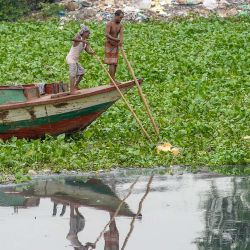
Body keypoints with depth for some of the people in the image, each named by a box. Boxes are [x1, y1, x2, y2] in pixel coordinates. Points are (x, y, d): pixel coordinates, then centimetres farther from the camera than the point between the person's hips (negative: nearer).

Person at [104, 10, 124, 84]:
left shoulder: (120, 25, 5)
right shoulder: (109, 24, -16)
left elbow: (121, 34, -11)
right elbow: (107, 35, -28)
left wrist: (121, 41, -34)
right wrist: (115, 39, -43)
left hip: (116, 46, 7)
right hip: (109, 45, -7)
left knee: (115, 64, 8)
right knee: (111, 63, -12)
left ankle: (113, 80, 13)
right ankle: (112, 80, -14)